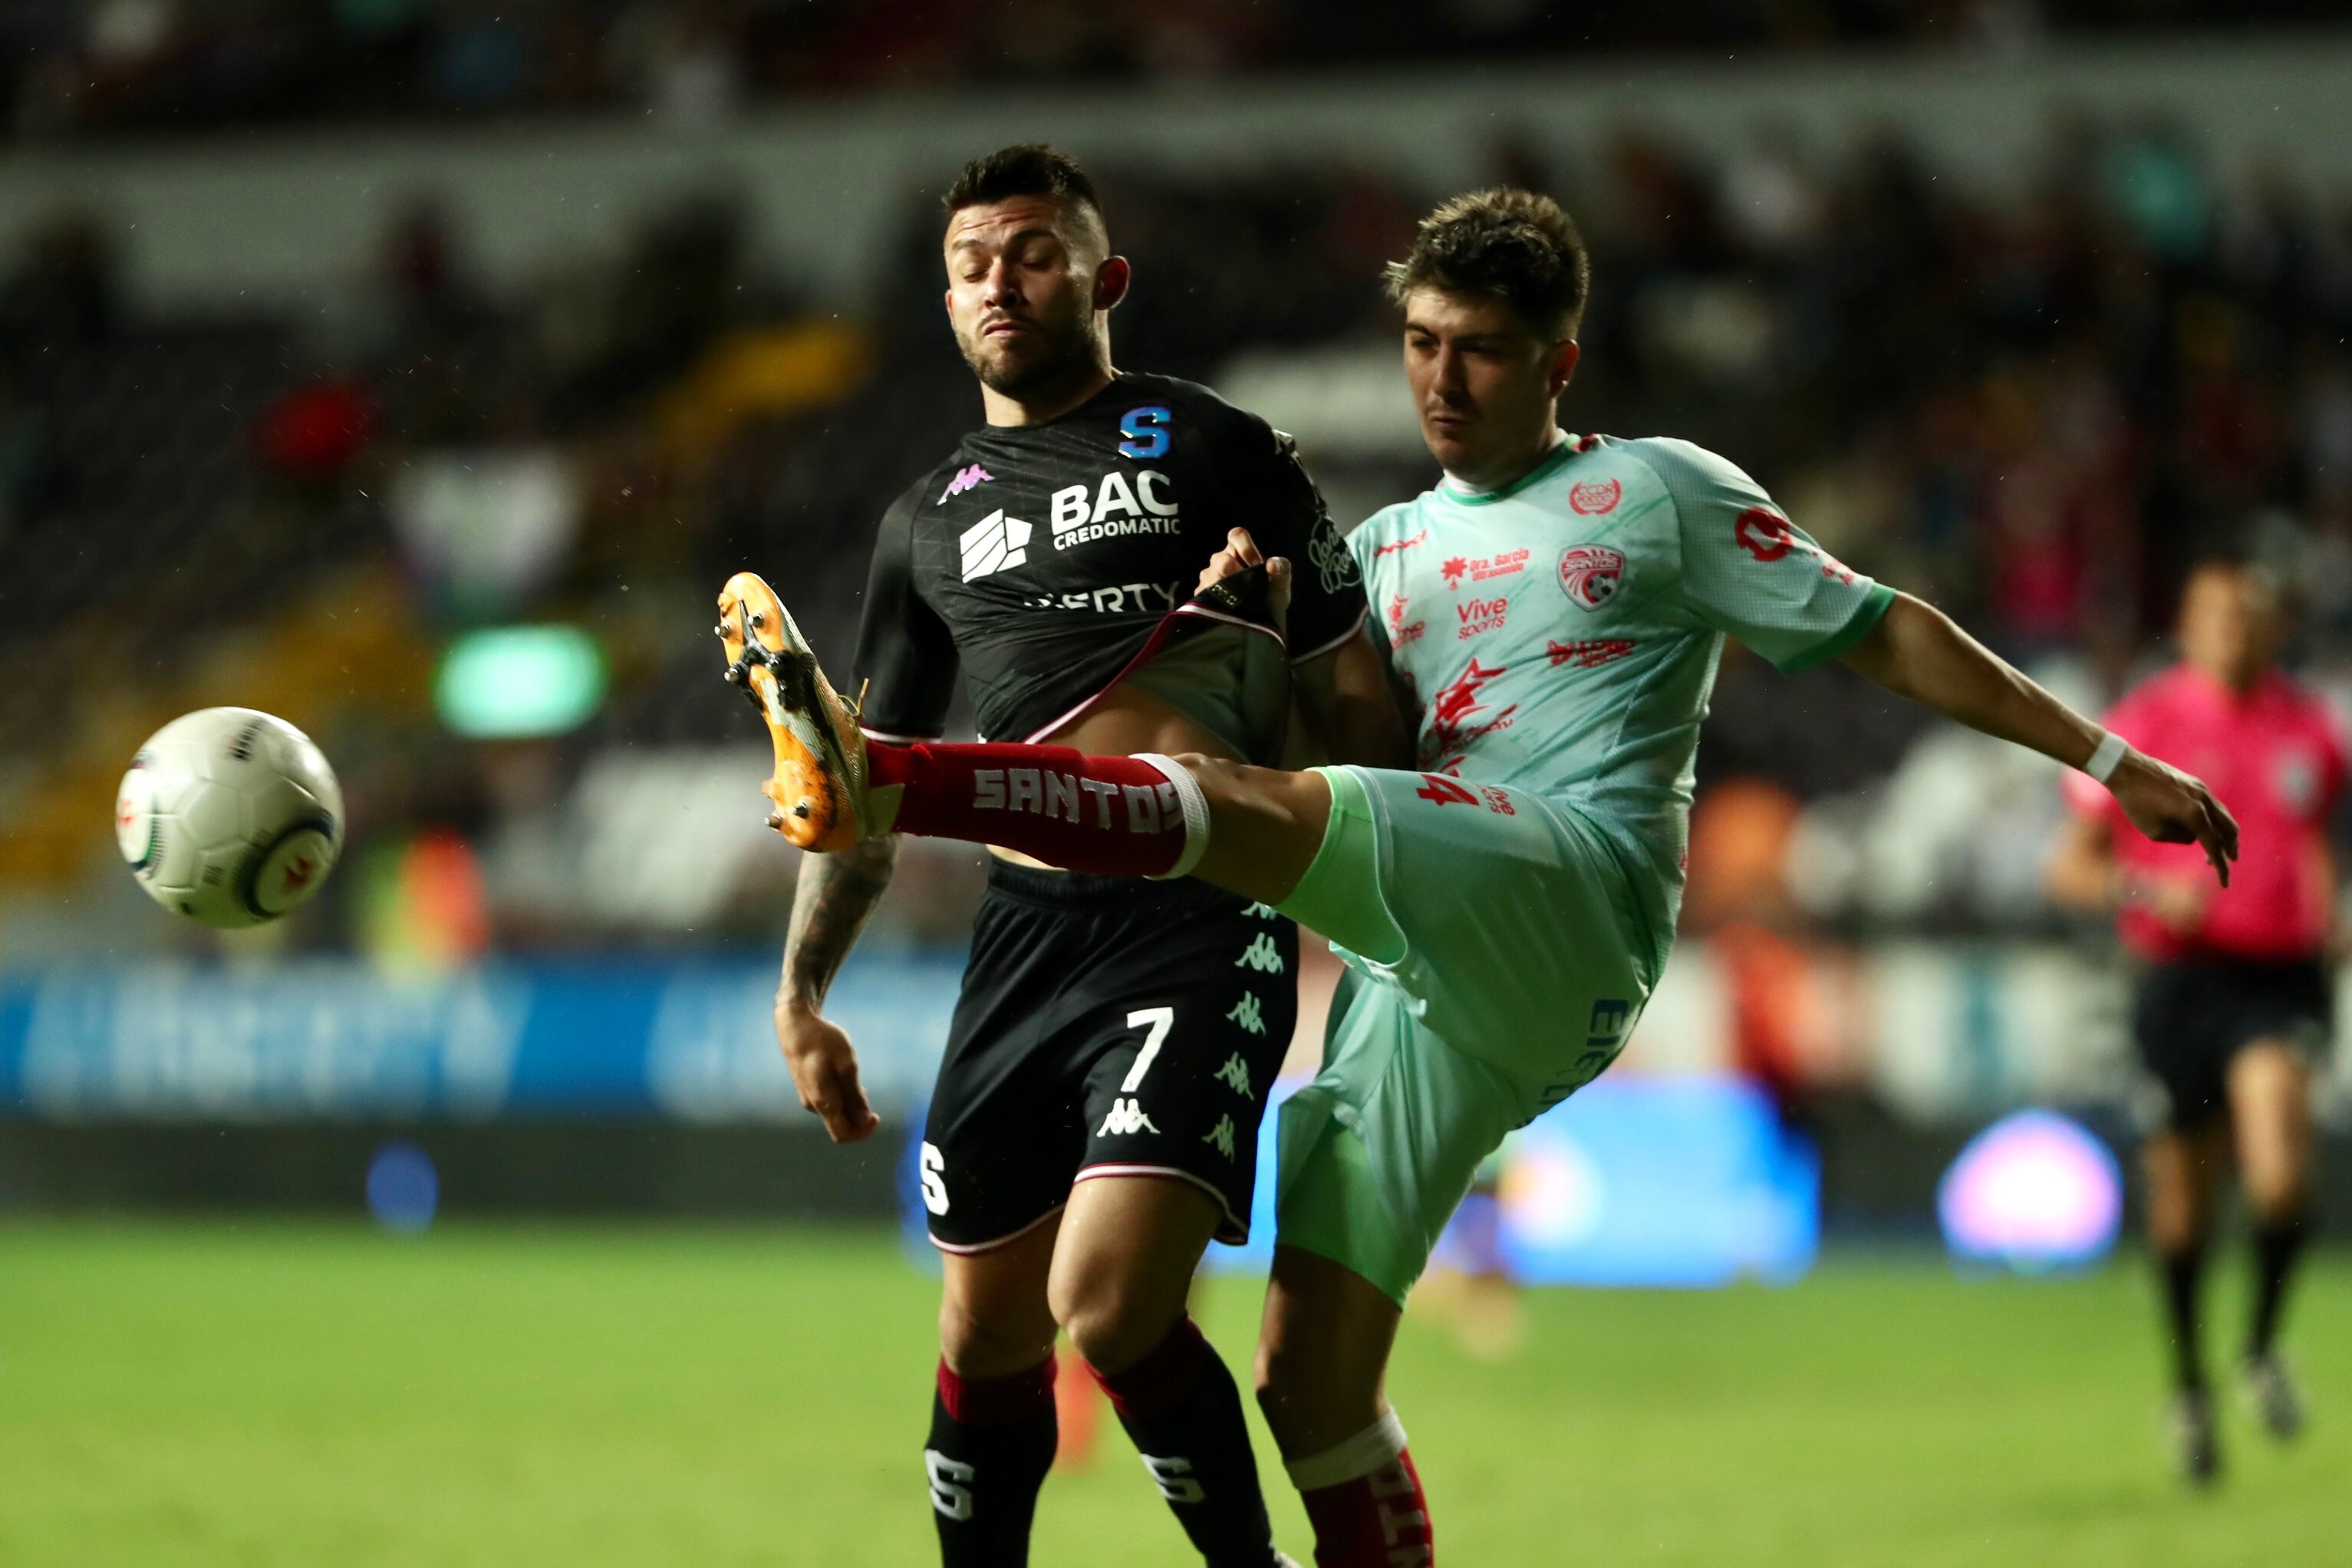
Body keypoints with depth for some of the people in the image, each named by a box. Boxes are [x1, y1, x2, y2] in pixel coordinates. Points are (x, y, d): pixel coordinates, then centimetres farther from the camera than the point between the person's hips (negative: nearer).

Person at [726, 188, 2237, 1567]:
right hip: (1419, 970, 7)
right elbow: (1321, 718, 21)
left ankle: (880, 784, -46)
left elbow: (1879, 630, 13)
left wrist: (2110, 758, 9)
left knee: (1244, 806, -31)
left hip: (1572, 898, -7)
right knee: (1312, 1381, -2)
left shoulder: (1659, 492, 13)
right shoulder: (1386, 546, 28)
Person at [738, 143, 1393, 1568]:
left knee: (1111, 1303, -19)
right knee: (987, 1334, 7)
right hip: (1024, 934, 5)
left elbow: (1352, 698, 7)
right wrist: (803, 996, 17)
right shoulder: (929, 521, 19)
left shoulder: (1216, 451, 6)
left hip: (1203, 927, -5)